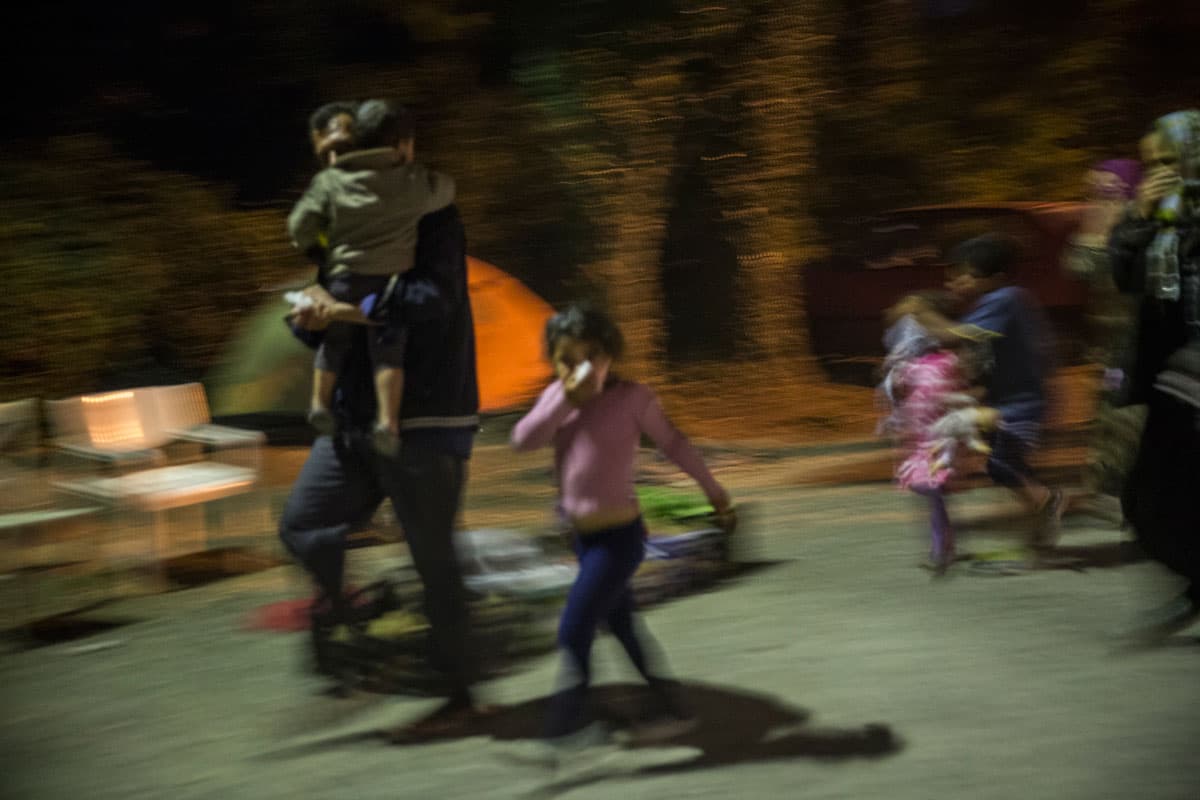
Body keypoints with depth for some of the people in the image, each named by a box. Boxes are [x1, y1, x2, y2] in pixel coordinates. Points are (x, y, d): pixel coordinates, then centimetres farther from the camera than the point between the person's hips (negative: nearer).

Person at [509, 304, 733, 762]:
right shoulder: (557, 397, 3)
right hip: (582, 536, 7)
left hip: (619, 536, -7)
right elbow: (522, 441, -10)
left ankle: (565, 729, -5)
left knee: (574, 630, -13)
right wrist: (565, 400, -19)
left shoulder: (632, 398, -9)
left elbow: (671, 442, 3)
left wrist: (711, 488, 13)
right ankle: (667, 707, 34)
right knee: (622, 625, 19)